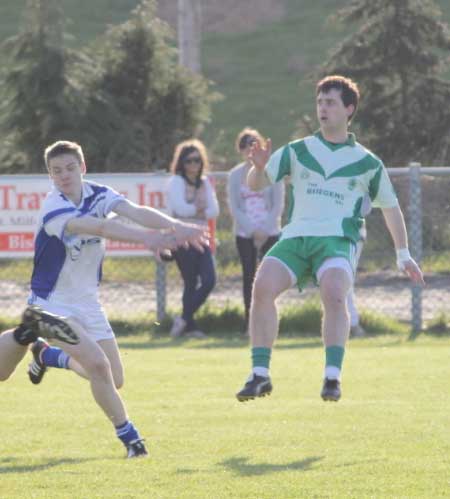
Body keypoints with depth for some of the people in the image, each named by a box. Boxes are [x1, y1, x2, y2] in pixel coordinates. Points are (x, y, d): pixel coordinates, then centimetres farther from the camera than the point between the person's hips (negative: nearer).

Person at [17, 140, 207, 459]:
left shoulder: (98, 195, -6)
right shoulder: (54, 209, -24)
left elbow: (136, 213, -25)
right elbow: (96, 227, -42)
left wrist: (176, 227, -45)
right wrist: (145, 237, -57)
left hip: (87, 302, 6)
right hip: (52, 303, -6)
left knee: (113, 380, 8)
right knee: (98, 363, -24)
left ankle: (47, 355, 33)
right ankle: (129, 438, -7)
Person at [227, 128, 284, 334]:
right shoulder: (235, 175, 3)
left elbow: (278, 205, -2)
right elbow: (234, 208, 1)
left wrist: (264, 230, -11)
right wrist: (252, 230, -9)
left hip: (269, 232, -1)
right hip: (244, 233, 1)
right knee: (248, 275, 0)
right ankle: (249, 321, 3)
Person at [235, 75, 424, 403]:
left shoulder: (367, 163, 12)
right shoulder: (297, 151, 14)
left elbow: (390, 207, 22)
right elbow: (256, 185, 11)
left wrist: (403, 254, 21)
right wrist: (259, 167, -12)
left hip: (338, 240, -2)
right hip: (296, 237, 2)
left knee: (334, 294, -32)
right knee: (263, 286, -24)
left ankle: (333, 377, -29)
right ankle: (260, 375, -18)